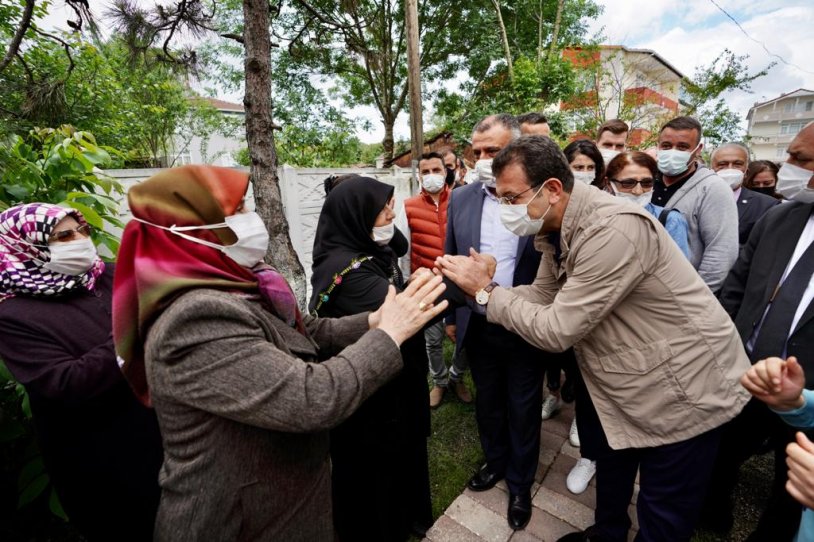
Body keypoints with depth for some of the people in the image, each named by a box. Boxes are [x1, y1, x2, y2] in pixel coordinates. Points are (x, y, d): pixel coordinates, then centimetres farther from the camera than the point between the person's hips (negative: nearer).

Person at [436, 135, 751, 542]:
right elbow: (542, 297, 1)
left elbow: (556, 329, -31)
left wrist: (486, 291, -21)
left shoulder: (612, 230, -33)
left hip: (682, 392, -8)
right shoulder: (557, 229, -3)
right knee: (611, 471, 28)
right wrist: (480, 287, -12)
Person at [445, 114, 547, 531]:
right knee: (487, 401, 22)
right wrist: (450, 315, 8)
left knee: (523, 409, 17)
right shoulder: (460, 199, -1)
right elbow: (450, 261, 5)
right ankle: (495, 461, 50)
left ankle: (520, 483, 42)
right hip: (478, 326, 3)